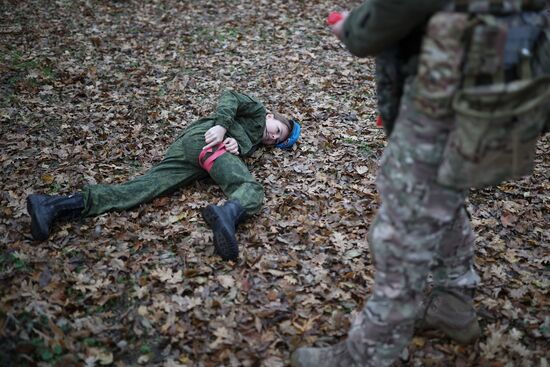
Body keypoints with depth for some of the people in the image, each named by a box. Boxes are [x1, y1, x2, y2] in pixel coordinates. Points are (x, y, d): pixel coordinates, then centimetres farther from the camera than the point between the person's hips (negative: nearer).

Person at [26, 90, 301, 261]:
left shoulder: (253, 140, 43)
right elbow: (229, 98, 4)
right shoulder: (256, 110, 23)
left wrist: (234, 144, 0)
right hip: (204, 141, -7)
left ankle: (54, 206, -28)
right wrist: (221, 124, -11)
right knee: (250, 188, -23)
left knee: (142, 188, -13)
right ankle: (228, 213, -62)